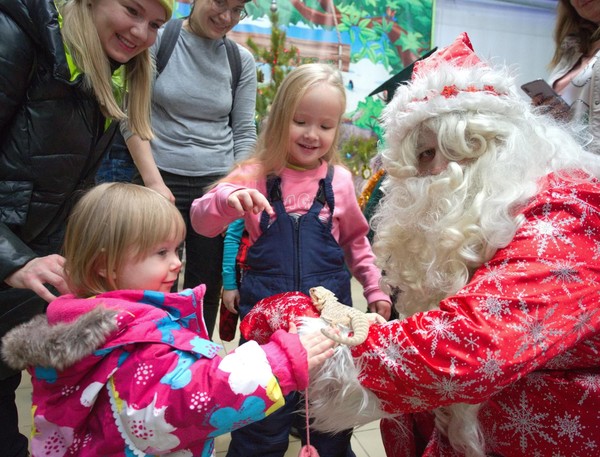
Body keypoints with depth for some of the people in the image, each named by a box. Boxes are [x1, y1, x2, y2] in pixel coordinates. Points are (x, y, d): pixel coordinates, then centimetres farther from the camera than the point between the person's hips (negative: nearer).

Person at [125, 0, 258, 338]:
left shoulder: (242, 60, 7)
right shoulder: (158, 38, -1)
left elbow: (244, 133, 8)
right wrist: (154, 181, -9)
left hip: (218, 184, 3)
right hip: (162, 180, -2)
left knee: (207, 288, 8)